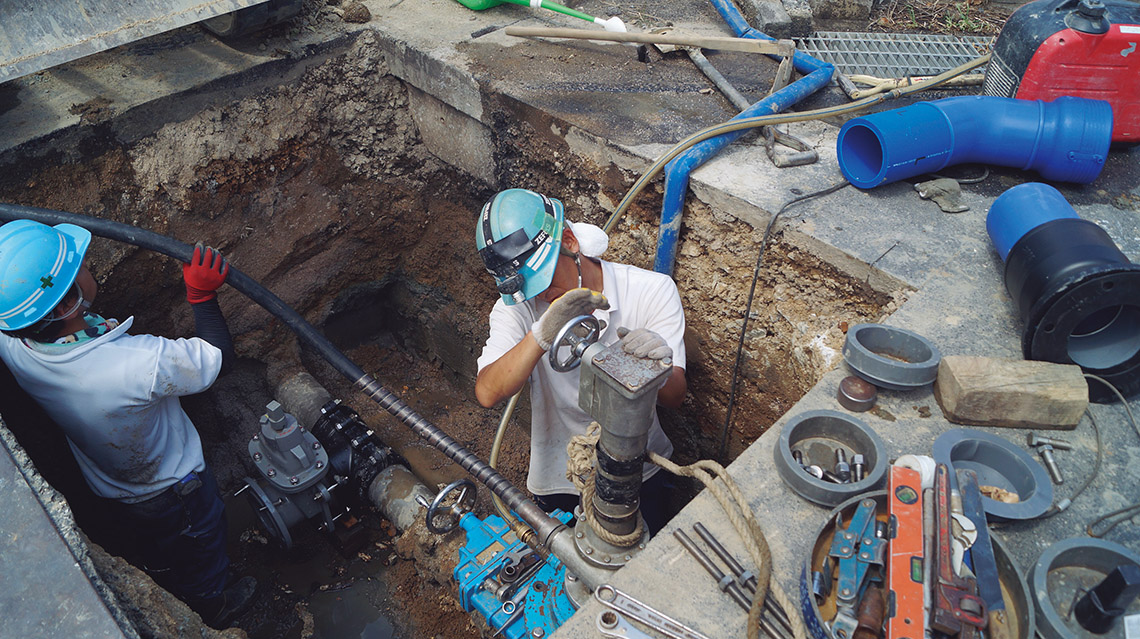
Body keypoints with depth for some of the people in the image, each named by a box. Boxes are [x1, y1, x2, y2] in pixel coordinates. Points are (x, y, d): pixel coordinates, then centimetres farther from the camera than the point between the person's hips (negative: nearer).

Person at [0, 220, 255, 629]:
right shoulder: (140, 363, -46)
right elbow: (219, 357, -28)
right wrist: (203, 296, -23)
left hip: (107, 488, 6)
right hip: (174, 488, -5)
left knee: (157, 552, 36)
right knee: (202, 545, 28)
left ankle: (181, 602, 65)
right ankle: (216, 606, 57)